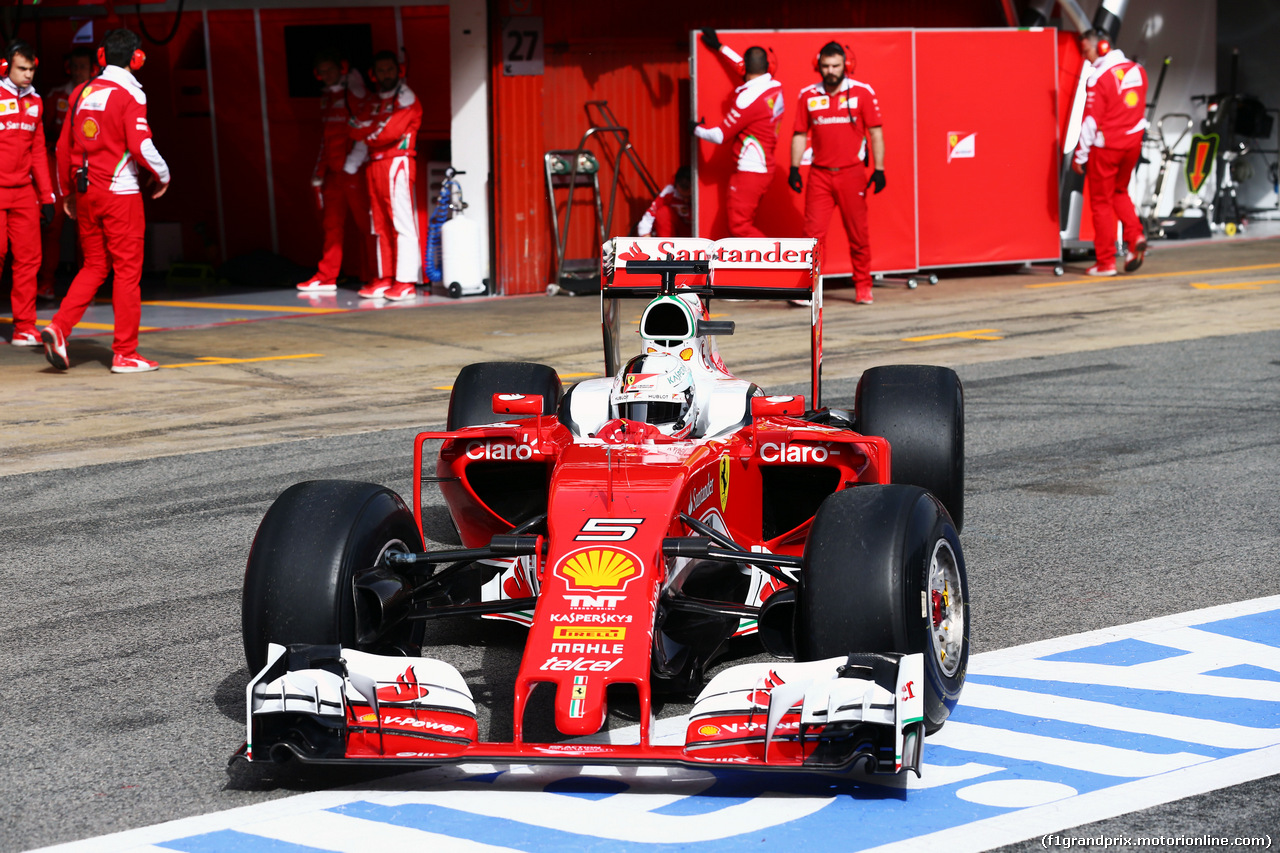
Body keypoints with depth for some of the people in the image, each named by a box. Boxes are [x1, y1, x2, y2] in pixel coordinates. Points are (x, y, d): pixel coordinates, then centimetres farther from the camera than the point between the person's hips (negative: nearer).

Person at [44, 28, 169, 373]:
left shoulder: (81, 93, 8)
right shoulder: (130, 95, -10)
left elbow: (63, 147, 11)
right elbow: (140, 146, -18)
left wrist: (67, 192, 21)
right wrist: (162, 175, 0)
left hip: (86, 191, 6)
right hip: (120, 193, -6)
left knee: (93, 267, 16)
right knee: (127, 270, 2)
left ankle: (59, 327, -2)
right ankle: (125, 354, 4)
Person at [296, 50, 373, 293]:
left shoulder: (354, 93, -8)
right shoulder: (326, 97, 17)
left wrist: (352, 164, -19)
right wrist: (319, 170, 20)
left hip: (355, 170, -8)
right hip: (333, 170, 8)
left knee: (364, 223, -5)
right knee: (331, 223, 7)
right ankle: (327, 277, 10)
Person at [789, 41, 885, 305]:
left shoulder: (863, 92, 1)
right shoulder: (808, 95, 6)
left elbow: (875, 133, 2)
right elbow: (800, 134, 11)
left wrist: (878, 170, -3)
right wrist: (794, 168, 3)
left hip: (852, 174, -1)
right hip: (819, 174, 1)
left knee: (858, 233, 4)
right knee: (812, 233, -6)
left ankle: (863, 287, 15)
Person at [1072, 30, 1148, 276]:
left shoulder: (1100, 77, -16)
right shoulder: (1137, 70, 4)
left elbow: (1091, 120, -15)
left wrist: (1080, 155, -9)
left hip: (1106, 146, -6)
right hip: (1132, 143, 6)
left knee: (1101, 202, 3)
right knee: (1120, 192, 24)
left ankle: (1106, 262, 5)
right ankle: (1135, 237, 2)